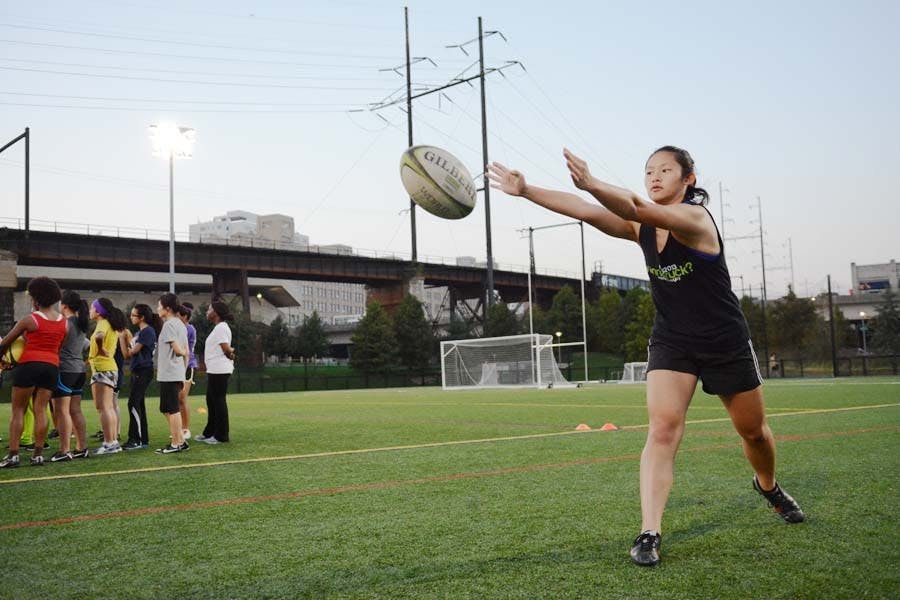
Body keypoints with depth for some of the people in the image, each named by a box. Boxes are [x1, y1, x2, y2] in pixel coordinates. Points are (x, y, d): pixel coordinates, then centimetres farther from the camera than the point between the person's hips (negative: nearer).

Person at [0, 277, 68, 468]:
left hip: (29, 364, -4)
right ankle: (38, 454, 2)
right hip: (52, 366, 4)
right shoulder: (64, 323, 9)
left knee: (18, 410, 3)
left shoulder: (30, 320, -5)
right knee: (41, 410, 5)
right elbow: (60, 347, 10)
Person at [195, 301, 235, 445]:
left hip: (219, 370, -10)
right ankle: (210, 433, 24)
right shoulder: (219, 327, 19)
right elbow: (226, 349, 19)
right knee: (211, 401, 15)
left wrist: (230, 352, 0)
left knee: (218, 401, -5)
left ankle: (221, 435, 1)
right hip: (214, 370, 10)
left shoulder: (221, 328, -14)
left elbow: (226, 348, -19)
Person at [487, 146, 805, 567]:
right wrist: (525, 191, -25)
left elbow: (637, 208, -40)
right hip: (671, 342, 3)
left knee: (753, 431, 15)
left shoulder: (696, 217, -20)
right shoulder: (641, 227, -3)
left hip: (726, 343, -3)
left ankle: (768, 486, 47)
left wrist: (591, 184, -57)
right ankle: (649, 534, -18)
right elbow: (589, 213, -15)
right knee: (662, 429, -17)